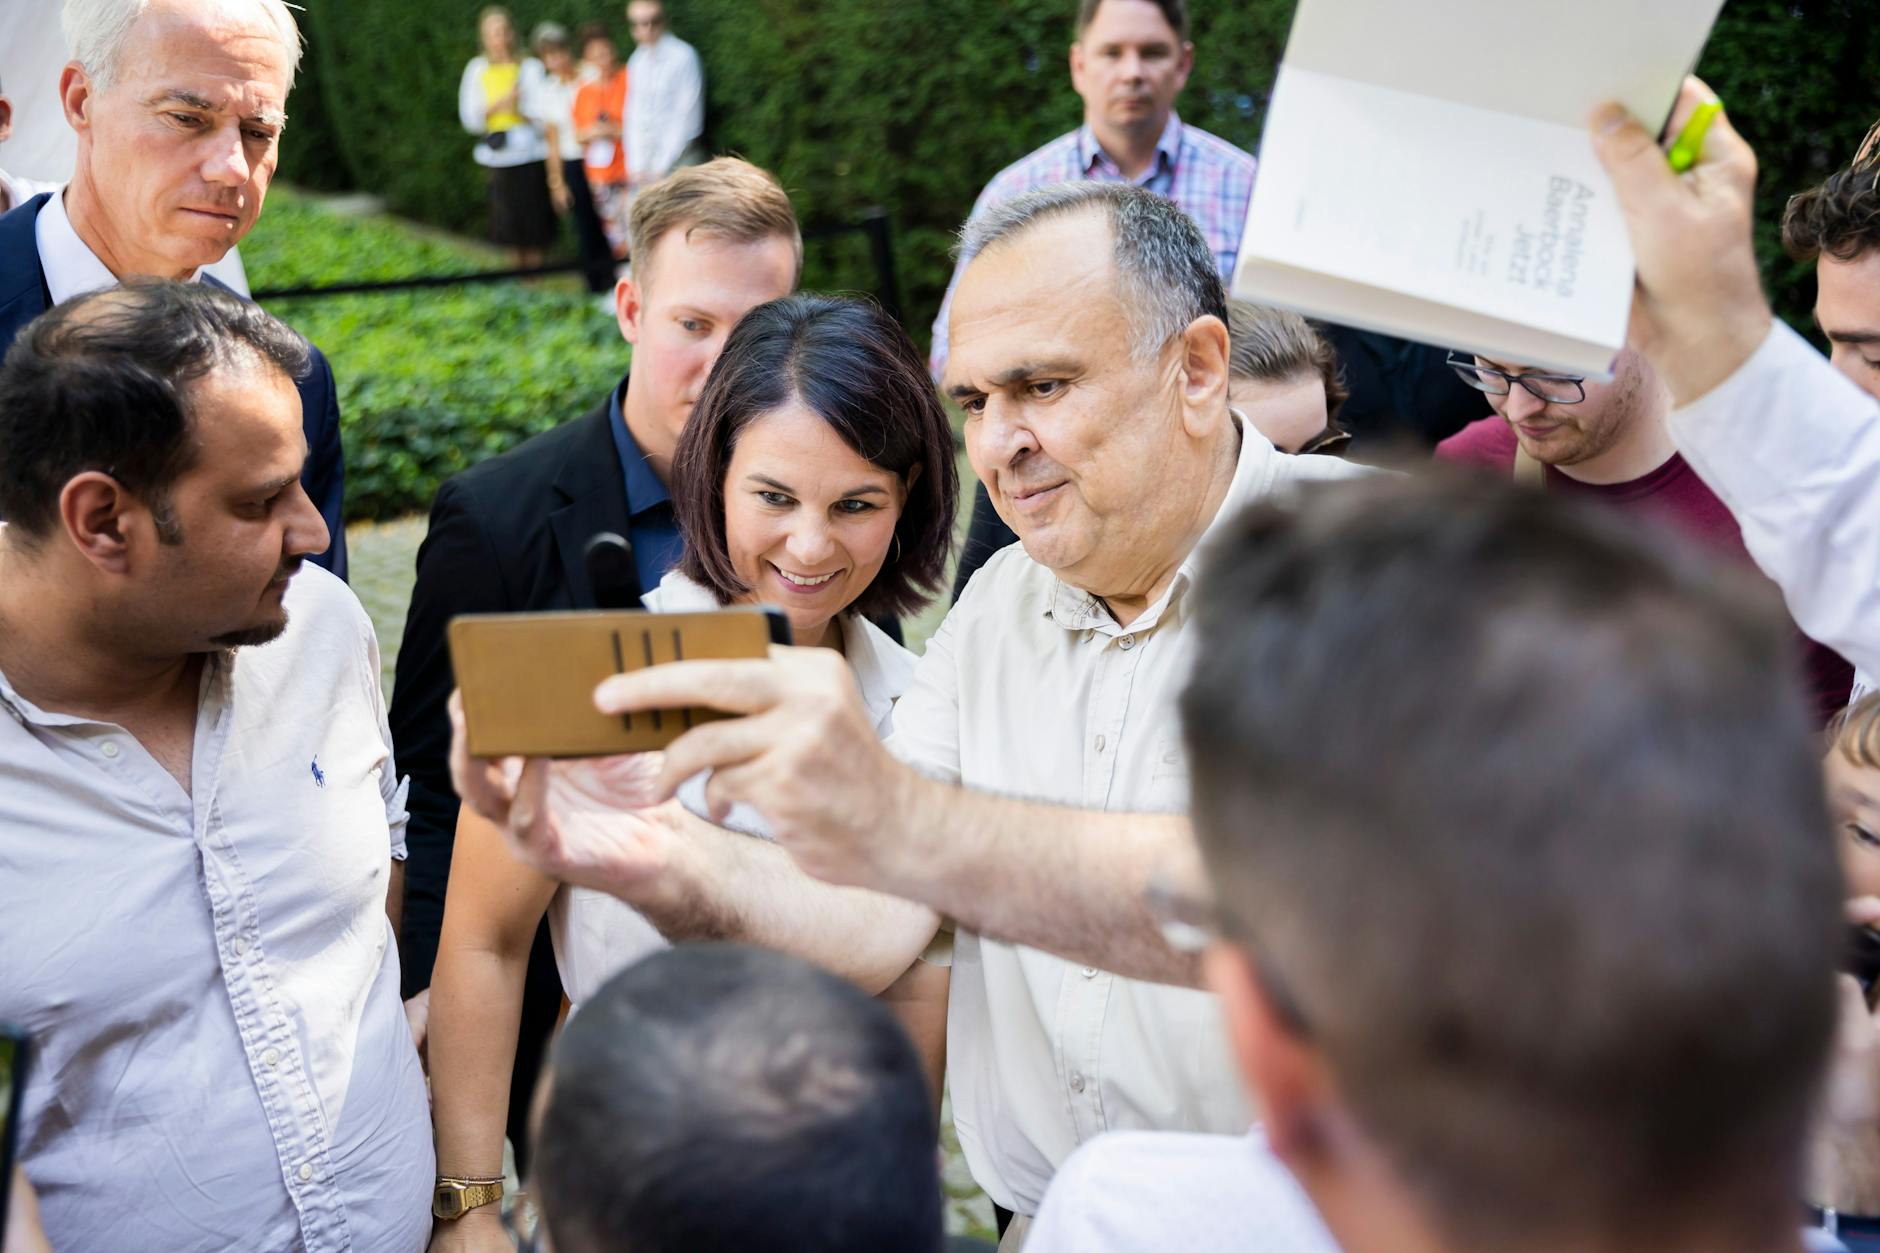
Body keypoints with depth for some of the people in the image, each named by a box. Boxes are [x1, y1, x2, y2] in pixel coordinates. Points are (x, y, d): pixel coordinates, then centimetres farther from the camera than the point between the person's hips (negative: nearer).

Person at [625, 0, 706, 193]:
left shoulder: (683, 56, -12)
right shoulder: (637, 61, 6)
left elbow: (686, 118, -12)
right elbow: (634, 117, 7)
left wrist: (660, 167, -12)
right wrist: (637, 167, -2)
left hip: (678, 155, -5)